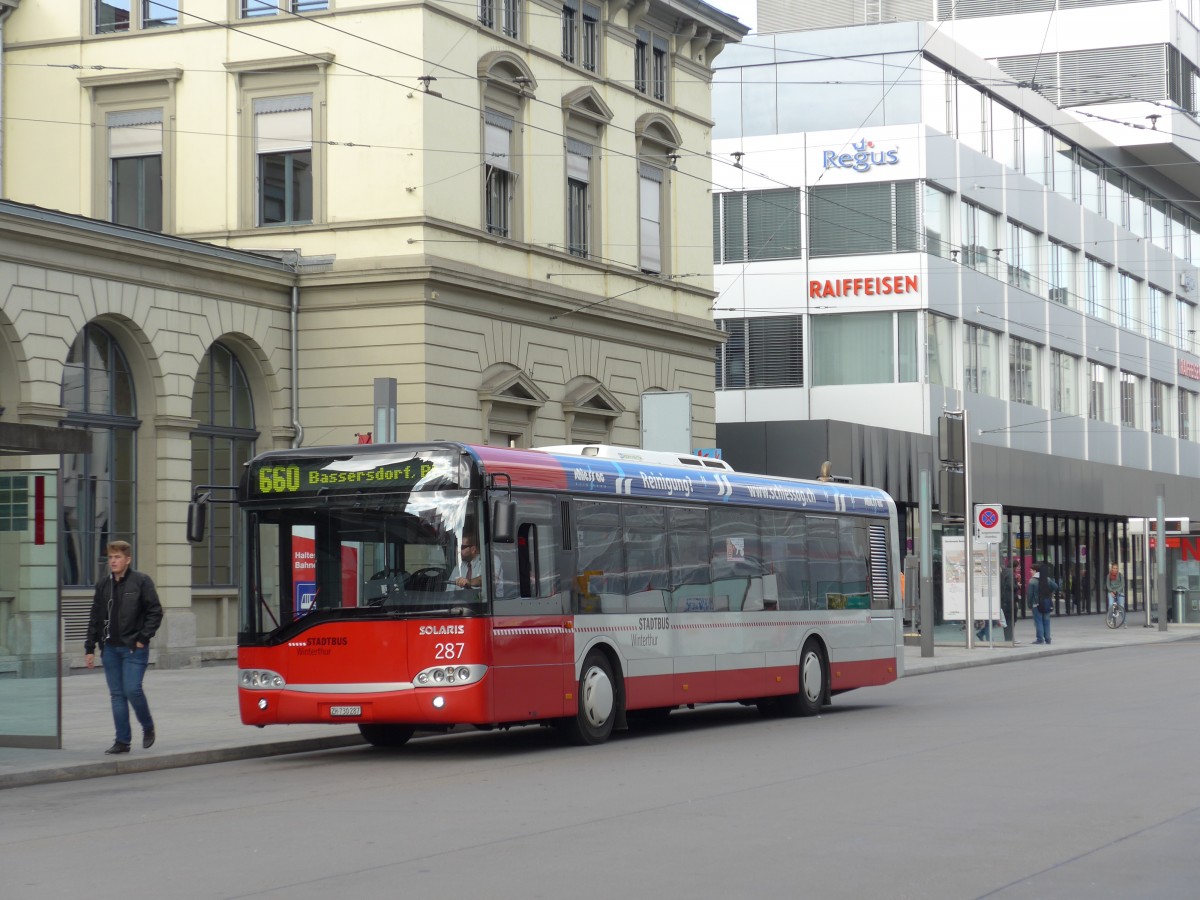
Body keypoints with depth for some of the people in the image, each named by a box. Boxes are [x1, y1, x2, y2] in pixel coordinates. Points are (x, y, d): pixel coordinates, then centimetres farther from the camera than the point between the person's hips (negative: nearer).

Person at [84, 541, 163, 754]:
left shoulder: (141, 581, -4)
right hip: (110, 648, 5)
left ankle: (148, 727, 12)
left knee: (132, 690, -12)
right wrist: (90, 648, 10)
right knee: (117, 694, 5)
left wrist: (143, 638, -11)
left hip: (134, 648, -5)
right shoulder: (103, 585, 11)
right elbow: (95, 618, 14)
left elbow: (155, 612, -4)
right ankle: (122, 740, 9)